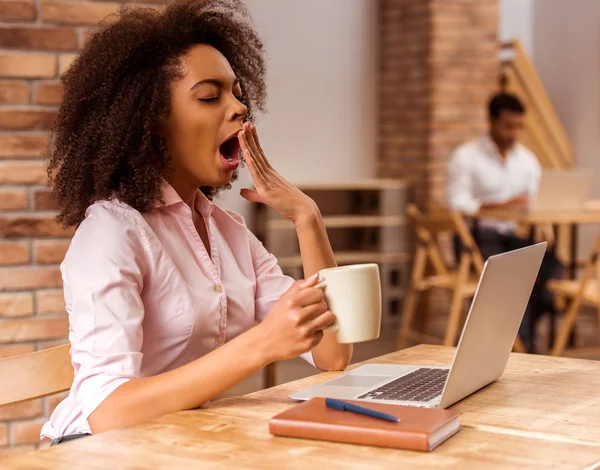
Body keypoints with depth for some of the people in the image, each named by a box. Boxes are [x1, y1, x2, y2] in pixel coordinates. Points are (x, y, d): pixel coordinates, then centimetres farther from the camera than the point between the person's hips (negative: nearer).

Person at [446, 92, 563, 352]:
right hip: (478, 236, -5)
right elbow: (457, 204, -13)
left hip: (516, 235, 5)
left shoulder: (528, 159, 15)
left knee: (553, 269, -24)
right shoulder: (466, 157, -2)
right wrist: (503, 205, -22)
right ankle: (524, 347, -20)